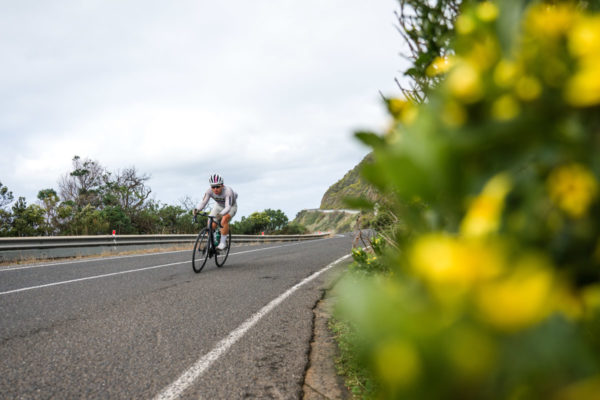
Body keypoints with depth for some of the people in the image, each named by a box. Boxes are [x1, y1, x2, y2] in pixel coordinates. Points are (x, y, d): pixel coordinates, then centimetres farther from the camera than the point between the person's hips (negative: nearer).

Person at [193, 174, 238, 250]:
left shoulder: (228, 191, -38)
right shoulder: (209, 191, -26)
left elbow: (228, 207, -45)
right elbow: (203, 202, -31)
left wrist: (221, 214, -65)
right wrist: (197, 210, -52)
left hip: (231, 207, -4)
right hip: (219, 206, 4)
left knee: (224, 221, -31)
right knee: (211, 225, -13)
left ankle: (223, 242, -19)